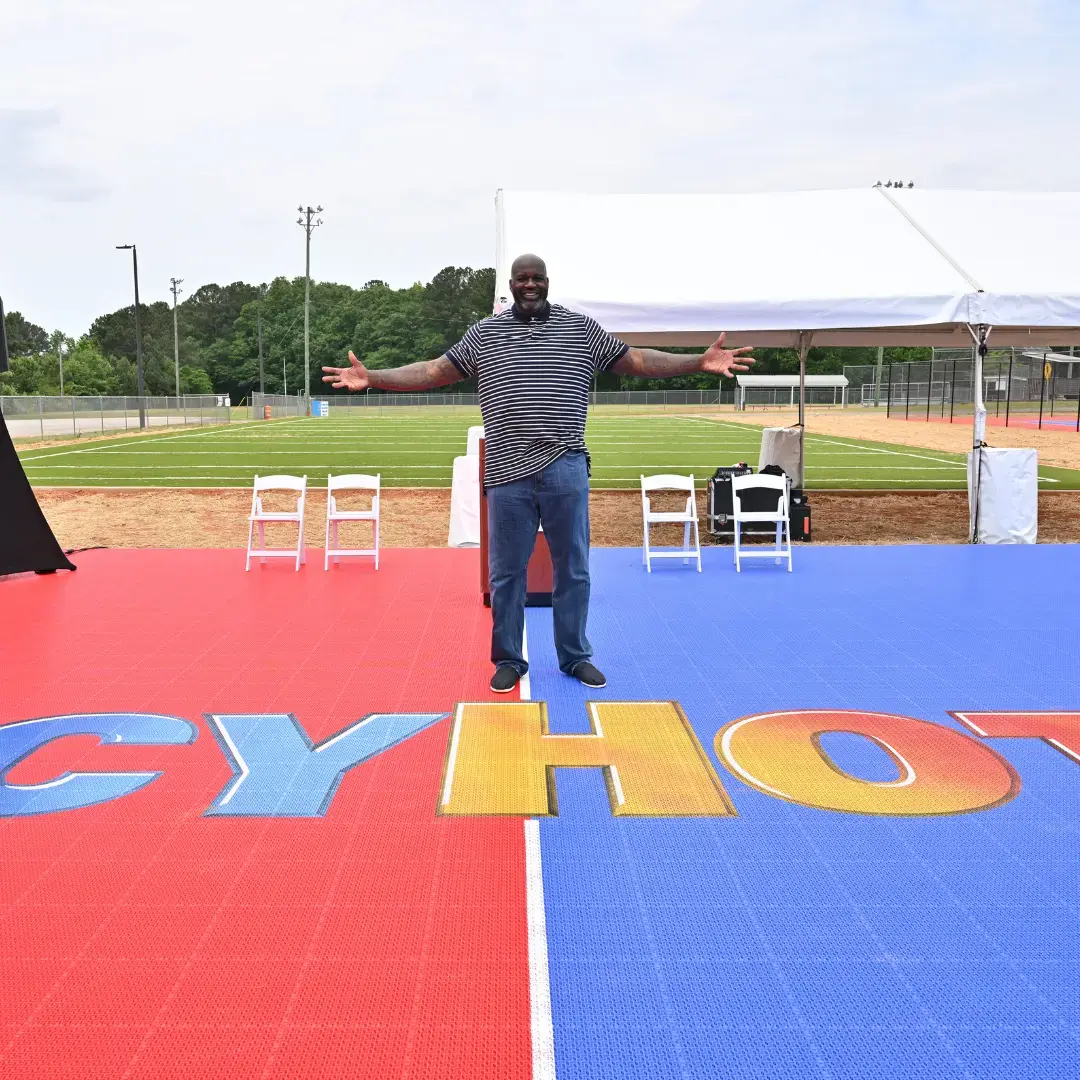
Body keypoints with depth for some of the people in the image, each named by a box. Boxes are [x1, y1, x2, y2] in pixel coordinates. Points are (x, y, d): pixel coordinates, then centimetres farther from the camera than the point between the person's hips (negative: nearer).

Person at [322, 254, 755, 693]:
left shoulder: (581, 327, 7)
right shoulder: (484, 333, 8)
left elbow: (635, 361, 7)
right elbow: (435, 370, 7)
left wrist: (700, 361, -2)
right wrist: (372, 378, -2)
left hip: (566, 470, 0)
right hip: (508, 472, 0)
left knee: (573, 568, 9)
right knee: (506, 572, 7)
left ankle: (575, 656, 24)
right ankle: (508, 660, 22)